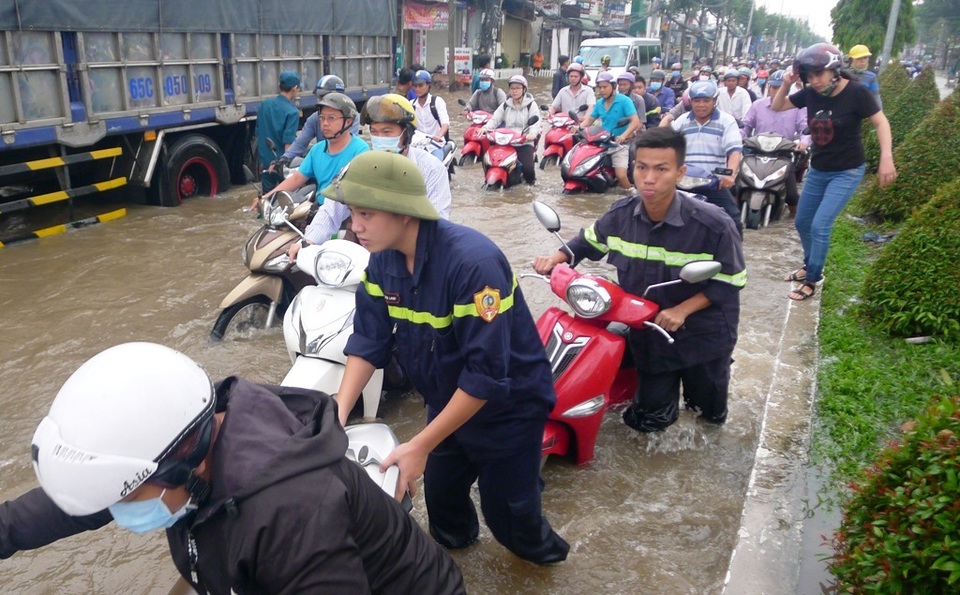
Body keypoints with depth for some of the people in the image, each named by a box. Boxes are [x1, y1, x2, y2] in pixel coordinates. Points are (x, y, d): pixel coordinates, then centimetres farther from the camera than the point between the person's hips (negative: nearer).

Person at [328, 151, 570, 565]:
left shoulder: (473, 262, -35)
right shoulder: (383, 259, -11)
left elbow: (486, 373, -34)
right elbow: (368, 340, -6)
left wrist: (420, 446, -32)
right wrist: (338, 412, -19)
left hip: (507, 404, -6)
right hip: (447, 401, 6)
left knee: (505, 508, 9)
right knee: (440, 493, 22)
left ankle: (538, 549, 43)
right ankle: (451, 545, 54)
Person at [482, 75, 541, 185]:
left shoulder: (531, 105, 3)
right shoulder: (505, 105, 15)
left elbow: (535, 122, -11)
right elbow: (495, 119, 5)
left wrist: (532, 134, -33)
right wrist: (485, 128, -16)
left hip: (525, 143, -3)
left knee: (528, 168, -23)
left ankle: (530, 178, 15)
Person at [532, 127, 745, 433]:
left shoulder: (714, 225, -26)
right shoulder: (621, 214, -13)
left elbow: (731, 281, -15)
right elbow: (590, 240, 6)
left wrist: (683, 310, -27)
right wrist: (556, 258, -10)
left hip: (702, 332, -2)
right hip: (648, 331, 3)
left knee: (710, 413, 21)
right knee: (649, 418, 13)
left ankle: (717, 370, 53)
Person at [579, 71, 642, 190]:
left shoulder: (624, 100, -8)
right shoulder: (599, 104, 11)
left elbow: (635, 121, -17)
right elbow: (590, 119, 20)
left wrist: (624, 136, -33)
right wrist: (579, 128, -2)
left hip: (619, 144, -6)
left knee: (621, 175, -22)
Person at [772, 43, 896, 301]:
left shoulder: (856, 92, -18)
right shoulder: (810, 93, -6)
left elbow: (880, 123, -12)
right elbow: (777, 107, 5)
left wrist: (886, 158, -23)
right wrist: (785, 84, -14)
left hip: (847, 172, -6)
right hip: (817, 169, 6)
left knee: (820, 226, -13)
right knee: (802, 222, 14)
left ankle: (812, 280, 2)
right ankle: (811, 266, 37)